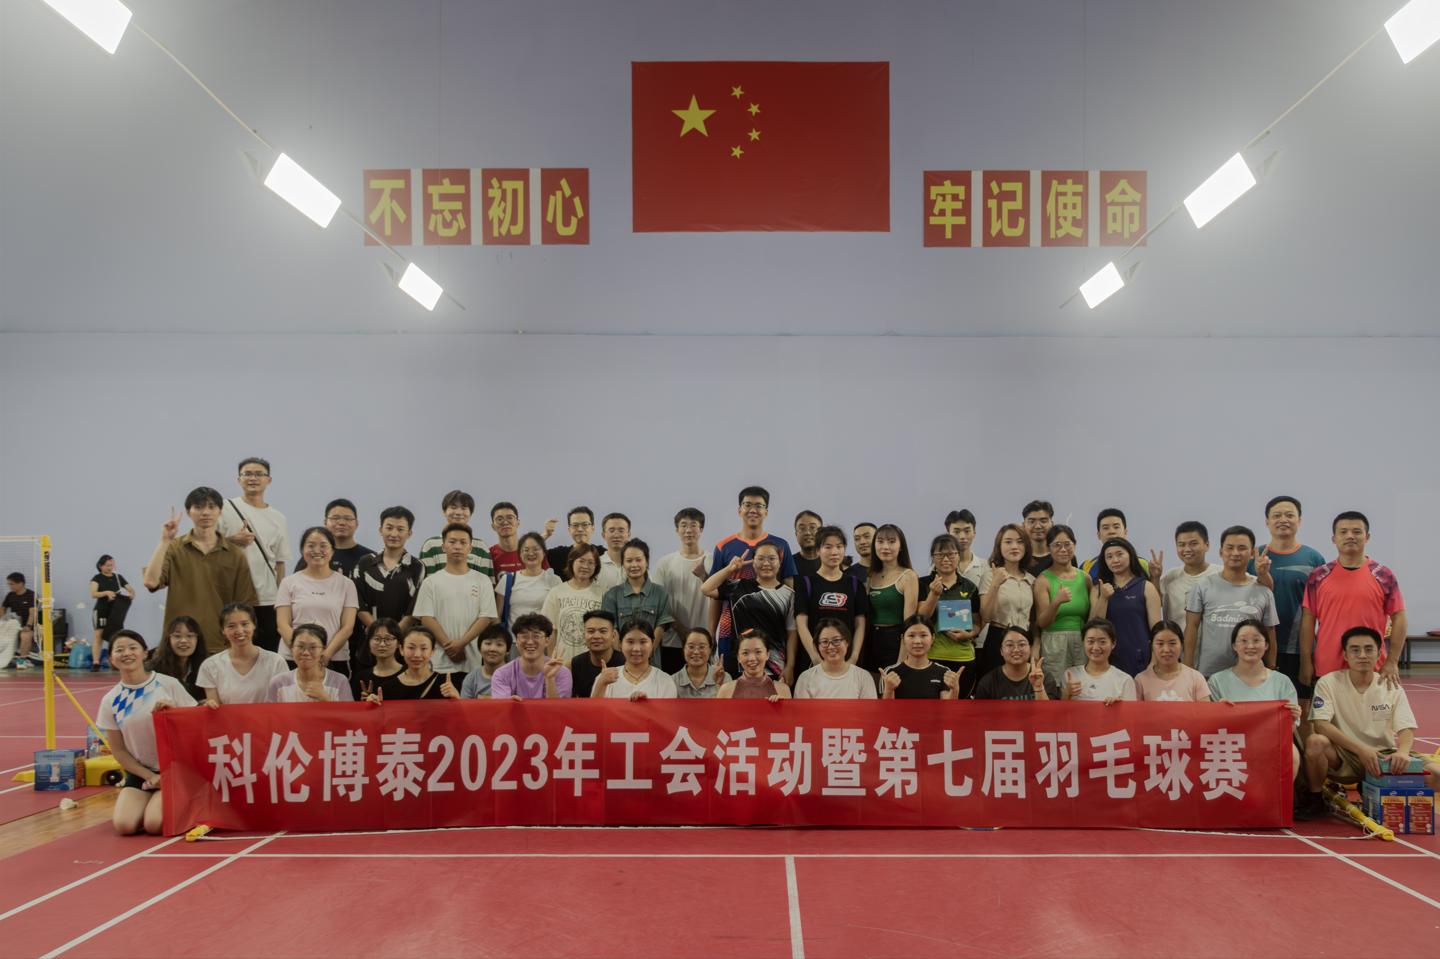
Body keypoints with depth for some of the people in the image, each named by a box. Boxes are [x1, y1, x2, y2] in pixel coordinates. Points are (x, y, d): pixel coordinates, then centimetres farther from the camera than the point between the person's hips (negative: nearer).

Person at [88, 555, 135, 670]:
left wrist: (131, 594, -17)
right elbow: (93, 594, -14)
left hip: (115, 612, 3)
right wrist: (106, 593, -31)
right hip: (101, 610, -3)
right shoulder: (97, 578, -1)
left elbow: (131, 590, 7)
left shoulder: (118, 577, 7)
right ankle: (95, 663, -8)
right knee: (98, 635, -7)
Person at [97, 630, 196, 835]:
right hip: (140, 773, 3)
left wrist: (175, 711, -22)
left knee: (154, 824, -22)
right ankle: (151, 804, 13)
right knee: (123, 825, -19)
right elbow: (118, 751, 4)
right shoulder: (110, 701, -1)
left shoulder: (169, 684, -8)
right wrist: (150, 776, -6)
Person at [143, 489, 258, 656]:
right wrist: (165, 541, -14)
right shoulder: (174, 548, 4)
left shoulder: (235, 555, 5)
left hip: (221, 647, 1)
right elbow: (151, 582, -13)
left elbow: (244, 607, 6)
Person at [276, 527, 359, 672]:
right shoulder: (289, 583, 9)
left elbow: (348, 626, 2)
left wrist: (327, 654, -13)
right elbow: (283, 624, 2)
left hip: (335, 660, 0)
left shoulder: (346, 584, 8)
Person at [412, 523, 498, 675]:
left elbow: (486, 617, 0)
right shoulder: (431, 582, 6)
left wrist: (461, 643, -12)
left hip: (474, 661, 0)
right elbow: (426, 617, 0)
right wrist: (448, 646, -10)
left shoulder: (482, 581, 6)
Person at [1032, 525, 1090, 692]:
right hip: (1054, 645, -3)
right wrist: (1056, 602, -23)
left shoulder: (1085, 578, 10)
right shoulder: (1043, 579, -1)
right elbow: (1042, 622, -9)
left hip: (1082, 643, 3)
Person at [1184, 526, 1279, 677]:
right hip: (1207, 674, -1)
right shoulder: (1204, 586, 0)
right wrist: (1188, 670, -5)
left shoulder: (1263, 591, 5)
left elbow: (1269, 636, 9)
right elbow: (1192, 627, 0)